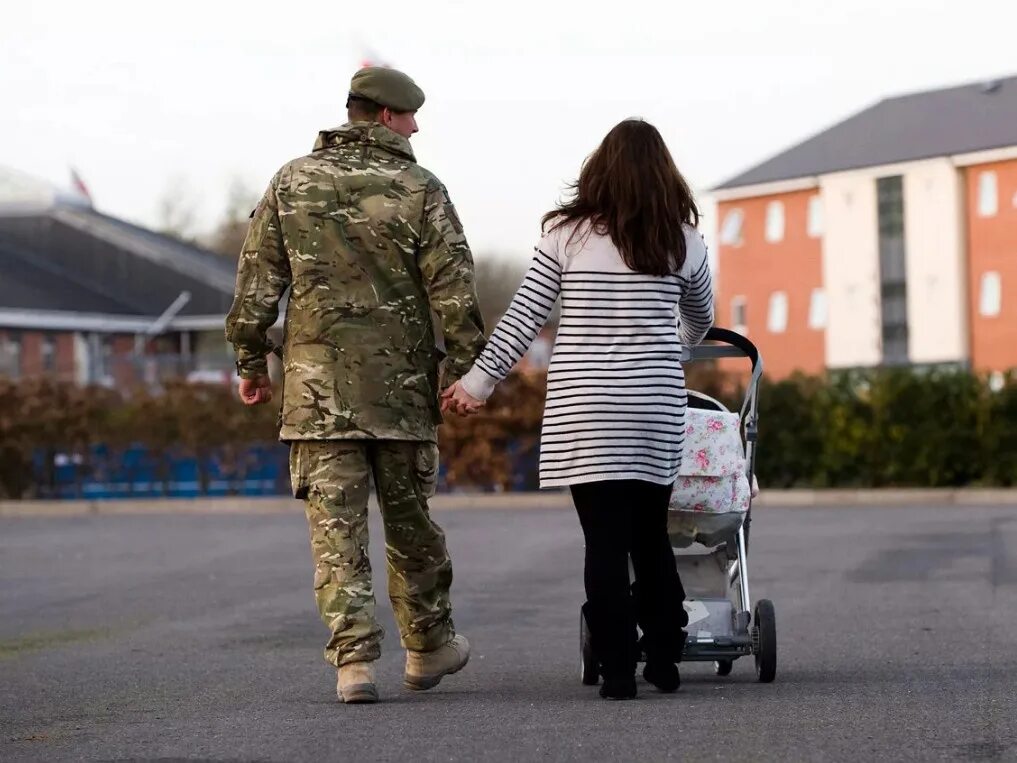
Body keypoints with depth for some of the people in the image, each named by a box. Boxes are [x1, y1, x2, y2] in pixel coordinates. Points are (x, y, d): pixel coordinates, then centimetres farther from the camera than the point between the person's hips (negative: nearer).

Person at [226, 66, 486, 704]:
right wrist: (468, 369, 0)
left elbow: (257, 282, 5)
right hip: (402, 386, -1)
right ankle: (428, 647, 26)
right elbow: (455, 292, -6)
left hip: (317, 382, 1)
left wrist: (251, 361, 13)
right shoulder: (419, 190, -3)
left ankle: (355, 659, -8)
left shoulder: (292, 183, 5)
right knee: (411, 521, 14)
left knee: (337, 527, 0)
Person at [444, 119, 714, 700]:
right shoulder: (682, 240, 6)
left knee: (606, 541, -1)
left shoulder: (567, 234, -1)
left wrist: (478, 383, 6)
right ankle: (664, 659, 17)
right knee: (651, 536, 14)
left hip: (585, 410, -2)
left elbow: (522, 319, -2)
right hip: (657, 406, 2)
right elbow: (702, 317, 23)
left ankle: (619, 670, -2)